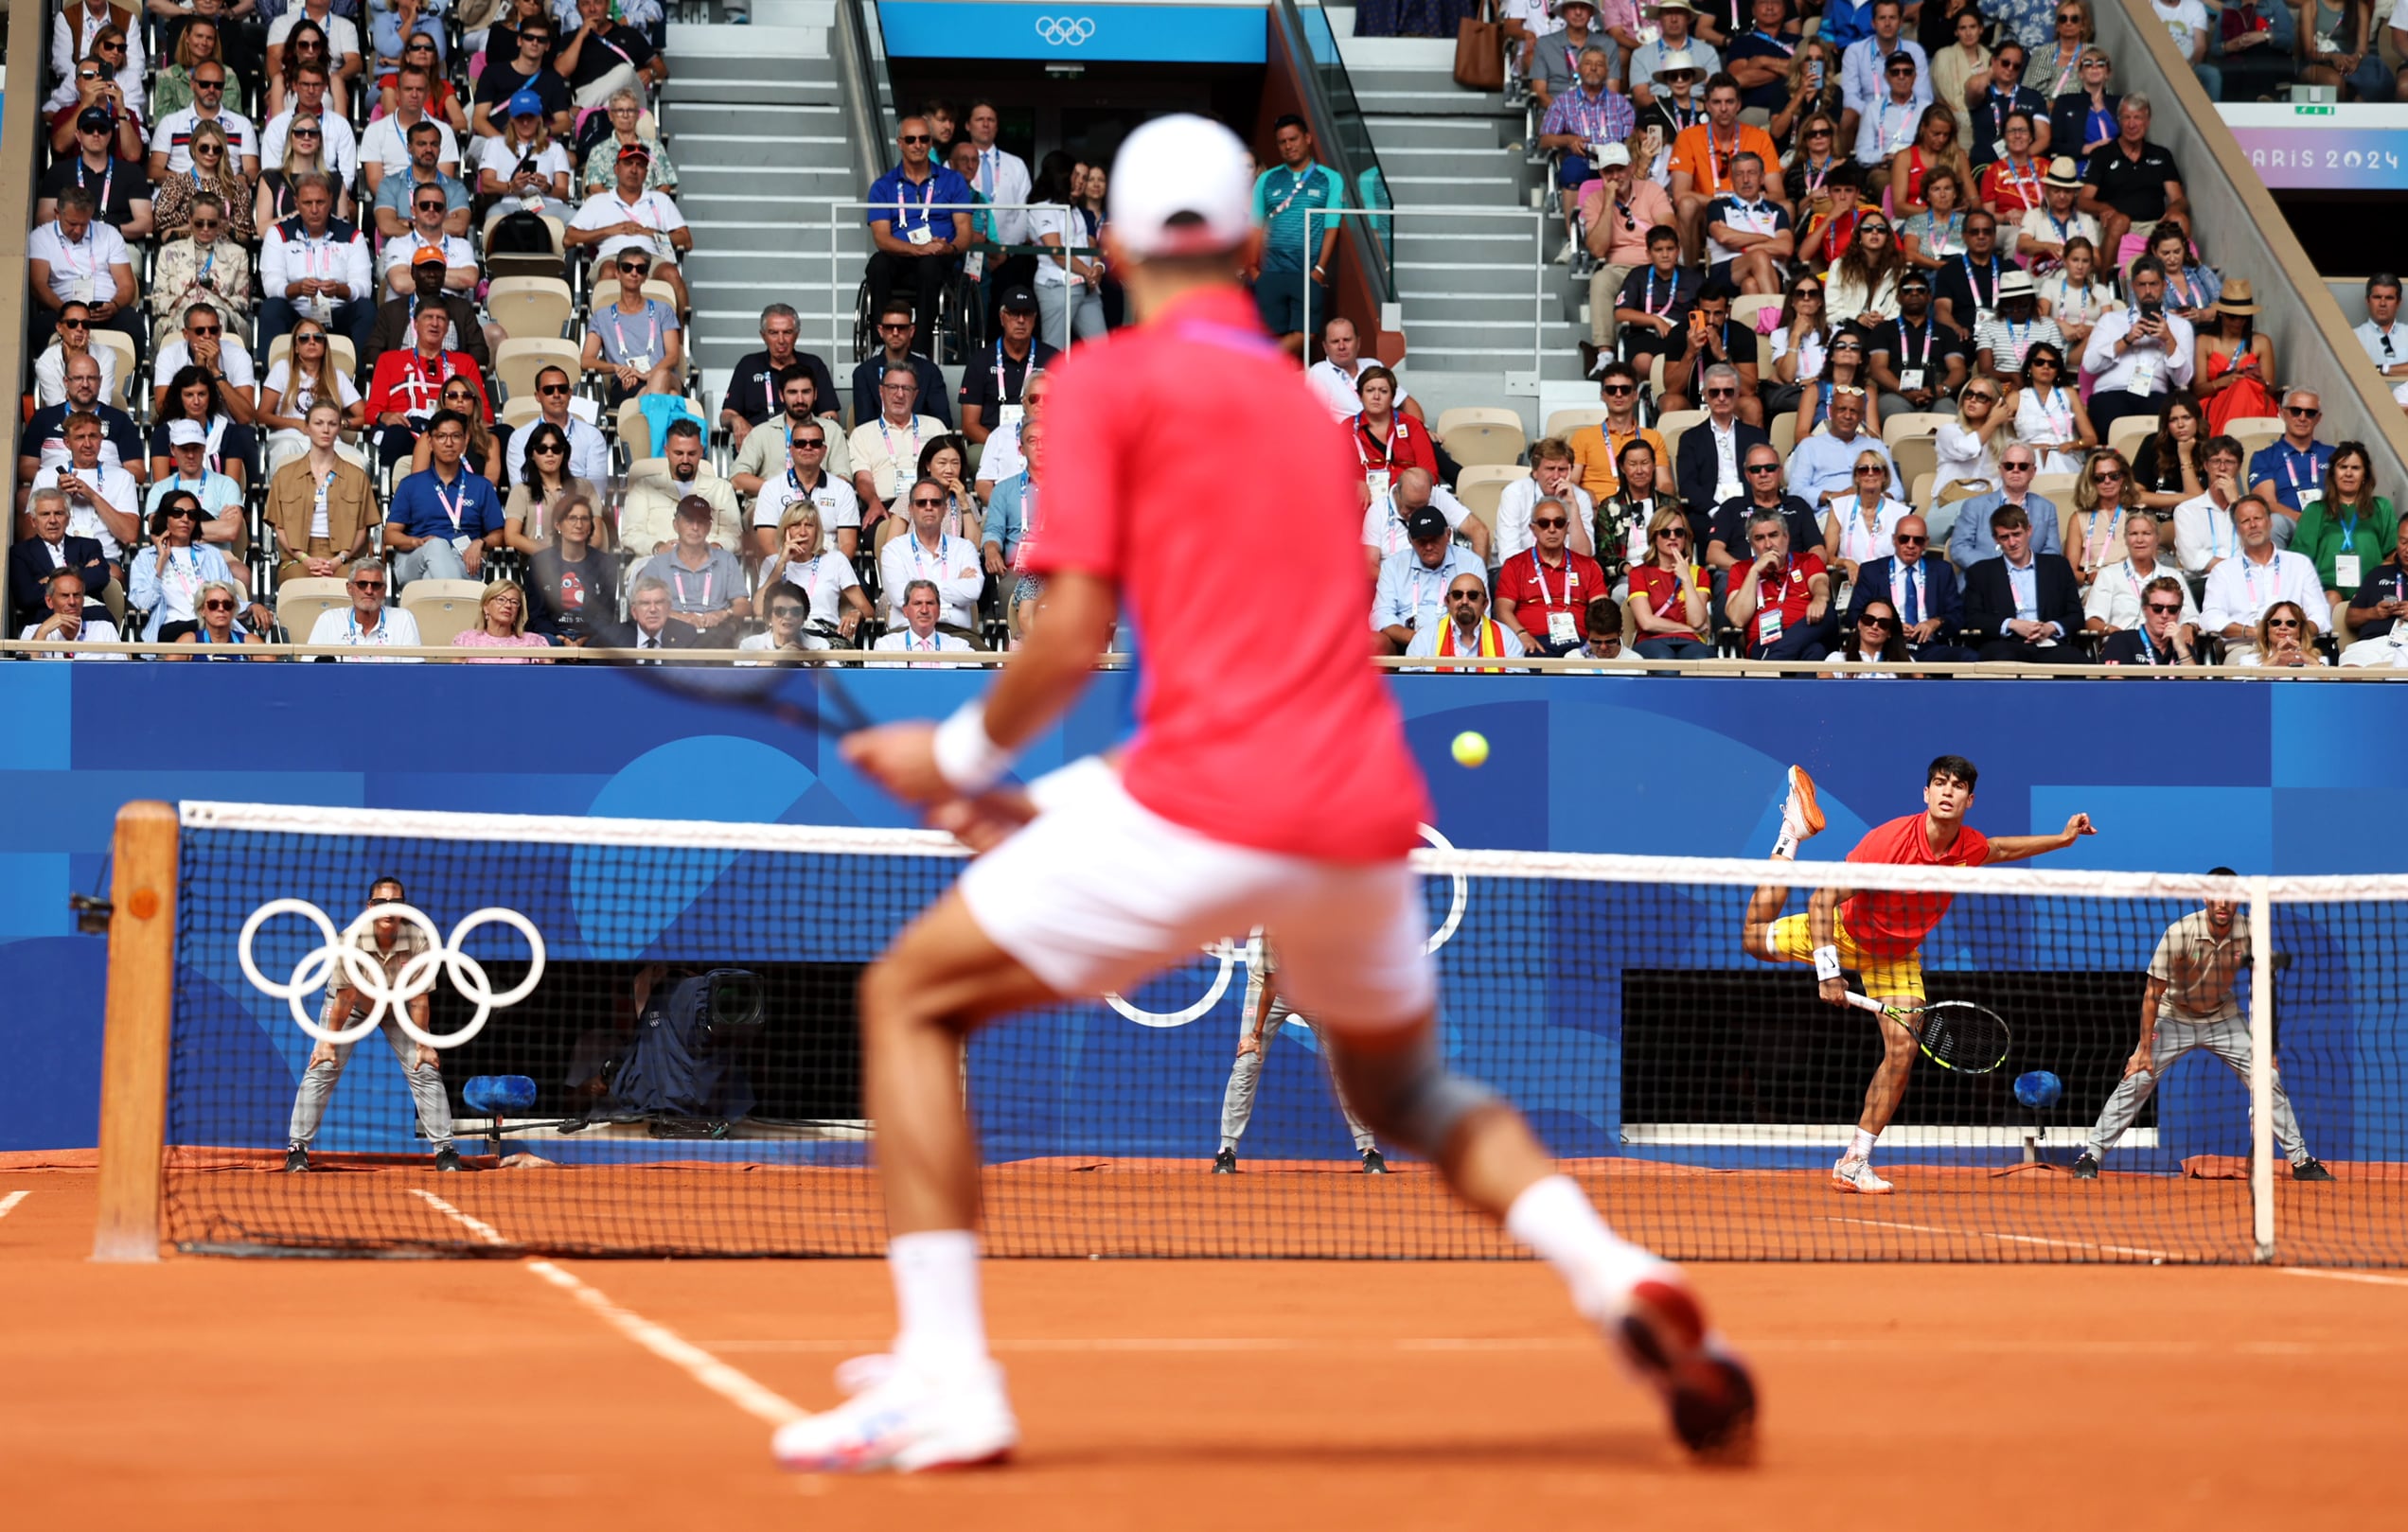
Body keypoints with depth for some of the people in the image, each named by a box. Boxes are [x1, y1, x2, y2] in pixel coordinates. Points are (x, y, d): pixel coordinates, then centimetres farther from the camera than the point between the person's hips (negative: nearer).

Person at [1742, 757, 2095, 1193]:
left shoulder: (1970, 848, -18)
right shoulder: (1889, 840, -36)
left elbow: (1999, 849, 12)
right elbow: (1822, 900, -35)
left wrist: (2062, 839, 4)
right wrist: (1827, 970, -42)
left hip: (1899, 955, 3)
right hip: (1846, 932, -3)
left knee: (1903, 1050, -11)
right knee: (1755, 938, 8)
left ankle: (1854, 1163, -3)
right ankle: (1791, 835, 28)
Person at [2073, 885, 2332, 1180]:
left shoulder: (2250, 933, -19)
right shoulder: (2179, 934, -27)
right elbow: (2153, 994, -21)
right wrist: (2144, 1050, -21)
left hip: (2224, 1018, 2)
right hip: (2174, 1017, -2)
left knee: (2268, 1080, -6)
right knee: (2135, 1080, -13)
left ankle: (2301, 1161, 6)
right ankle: (2091, 1156, -4)